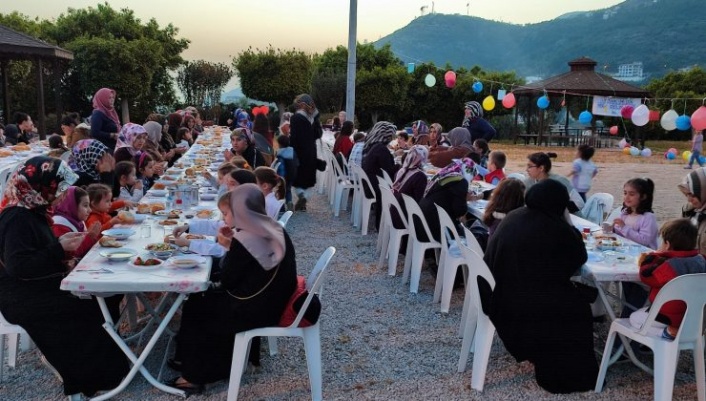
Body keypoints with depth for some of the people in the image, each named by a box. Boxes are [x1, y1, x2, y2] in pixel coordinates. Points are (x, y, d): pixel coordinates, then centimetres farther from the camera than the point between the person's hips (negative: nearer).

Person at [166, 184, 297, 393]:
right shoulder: (273, 230, 4)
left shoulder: (244, 240, -22)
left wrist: (229, 248, -2)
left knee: (194, 308, 11)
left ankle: (195, 375, 22)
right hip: (273, 301, 9)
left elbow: (227, 281, -13)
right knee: (206, 299, 21)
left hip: (255, 309, -9)